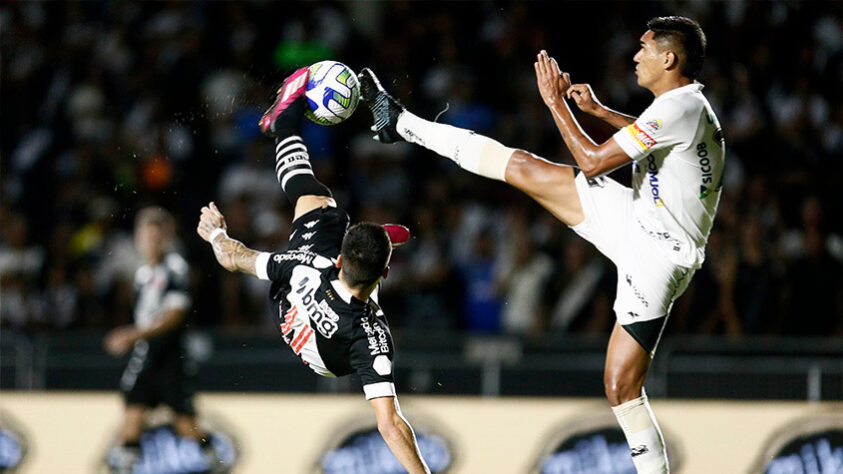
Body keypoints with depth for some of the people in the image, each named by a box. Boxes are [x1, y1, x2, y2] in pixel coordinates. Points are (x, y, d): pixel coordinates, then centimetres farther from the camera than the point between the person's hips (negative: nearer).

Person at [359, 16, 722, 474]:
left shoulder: (679, 107, -23)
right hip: (632, 215, 9)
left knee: (622, 386, -9)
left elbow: (593, 161, -20)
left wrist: (555, 101, -11)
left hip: (655, 255, -9)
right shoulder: (688, 104, 8)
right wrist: (598, 109, 26)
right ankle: (402, 124, 22)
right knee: (521, 166, 10)